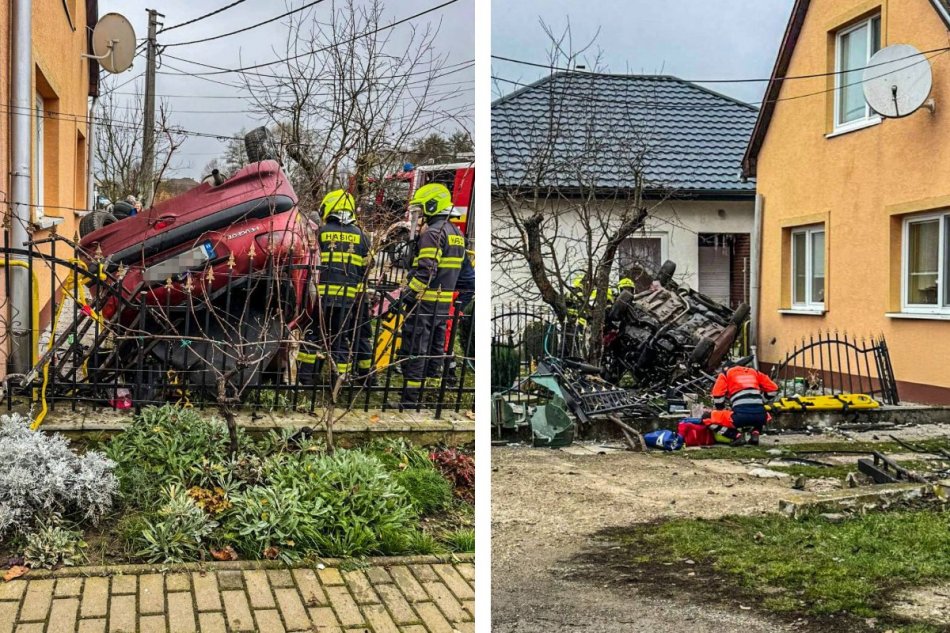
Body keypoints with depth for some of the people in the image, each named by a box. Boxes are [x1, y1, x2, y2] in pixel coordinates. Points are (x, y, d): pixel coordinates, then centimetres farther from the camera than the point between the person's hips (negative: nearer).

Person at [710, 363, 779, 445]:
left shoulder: (725, 374, 20)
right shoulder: (754, 372, 29)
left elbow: (717, 395, 6)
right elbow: (773, 389, 23)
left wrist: (720, 410, 22)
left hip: (740, 415, -4)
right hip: (760, 416, 4)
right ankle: (755, 433, 10)